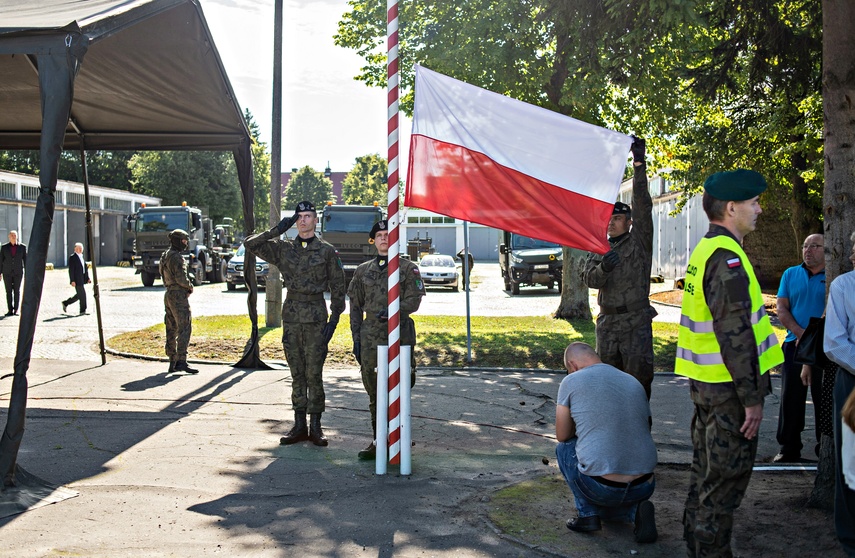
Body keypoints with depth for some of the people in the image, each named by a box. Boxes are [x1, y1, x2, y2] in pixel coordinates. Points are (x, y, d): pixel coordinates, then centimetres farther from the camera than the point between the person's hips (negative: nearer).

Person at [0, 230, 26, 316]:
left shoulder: (22, 247, 1)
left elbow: (25, 260, 2)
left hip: (18, 272, -1)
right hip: (7, 272, 1)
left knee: (17, 291, 0)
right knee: (9, 291, 0)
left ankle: (16, 310, 7)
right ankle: (10, 310, 3)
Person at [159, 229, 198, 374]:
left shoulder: (165, 256, 16)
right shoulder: (177, 257, -15)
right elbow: (181, 278, -23)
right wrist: (190, 286, -3)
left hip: (169, 295, 10)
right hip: (179, 295, -10)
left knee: (172, 329, 11)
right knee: (184, 329, -10)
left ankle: (173, 362, 14)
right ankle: (181, 361, -16)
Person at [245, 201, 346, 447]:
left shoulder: (327, 251, 3)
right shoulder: (283, 249, 9)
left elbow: (337, 287, 3)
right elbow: (250, 244, 4)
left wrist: (334, 319, -4)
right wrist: (276, 230, -3)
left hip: (316, 317, -3)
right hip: (291, 316, 3)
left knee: (314, 373, -4)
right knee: (297, 373, 7)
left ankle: (315, 426, 5)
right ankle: (299, 425, 14)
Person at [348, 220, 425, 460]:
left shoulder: (408, 268, 6)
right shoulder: (363, 271, 16)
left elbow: (414, 300, -4)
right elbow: (355, 306, 17)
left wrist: (394, 310, -22)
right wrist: (356, 338, 10)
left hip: (399, 335, -3)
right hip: (370, 338, 3)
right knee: (374, 393, 4)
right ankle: (378, 441, 12)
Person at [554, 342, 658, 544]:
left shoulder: (571, 381, -1)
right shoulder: (635, 383, 13)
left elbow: (562, 436, 7)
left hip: (601, 487, -5)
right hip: (644, 487, 5)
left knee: (564, 448, 24)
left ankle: (588, 513, 12)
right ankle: (635, 510, 6)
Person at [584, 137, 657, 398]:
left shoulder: (639, 242, 0)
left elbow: (643, 207, -12)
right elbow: (590, 279, -2)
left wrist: (639, 165, -19)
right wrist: (603, 267, -26)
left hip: (636, 321, -5)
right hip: (607, 322, 5)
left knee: (638, 377, -5)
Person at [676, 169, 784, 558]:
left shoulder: (705, 250, 12)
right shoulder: (727, 258, -20)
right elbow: (735, 334, -24)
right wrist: (752, 398, -20)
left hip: (704, 381, 10)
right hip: (727, 387, -10)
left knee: (706, 471, 19)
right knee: (726, 479, 0)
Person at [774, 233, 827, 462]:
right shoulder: (791, 274, 10)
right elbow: (782, 309, 4)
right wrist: (800, 333, -11)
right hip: (794, 345, 3)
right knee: (791, 398, 5)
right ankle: (789, 449, 14)